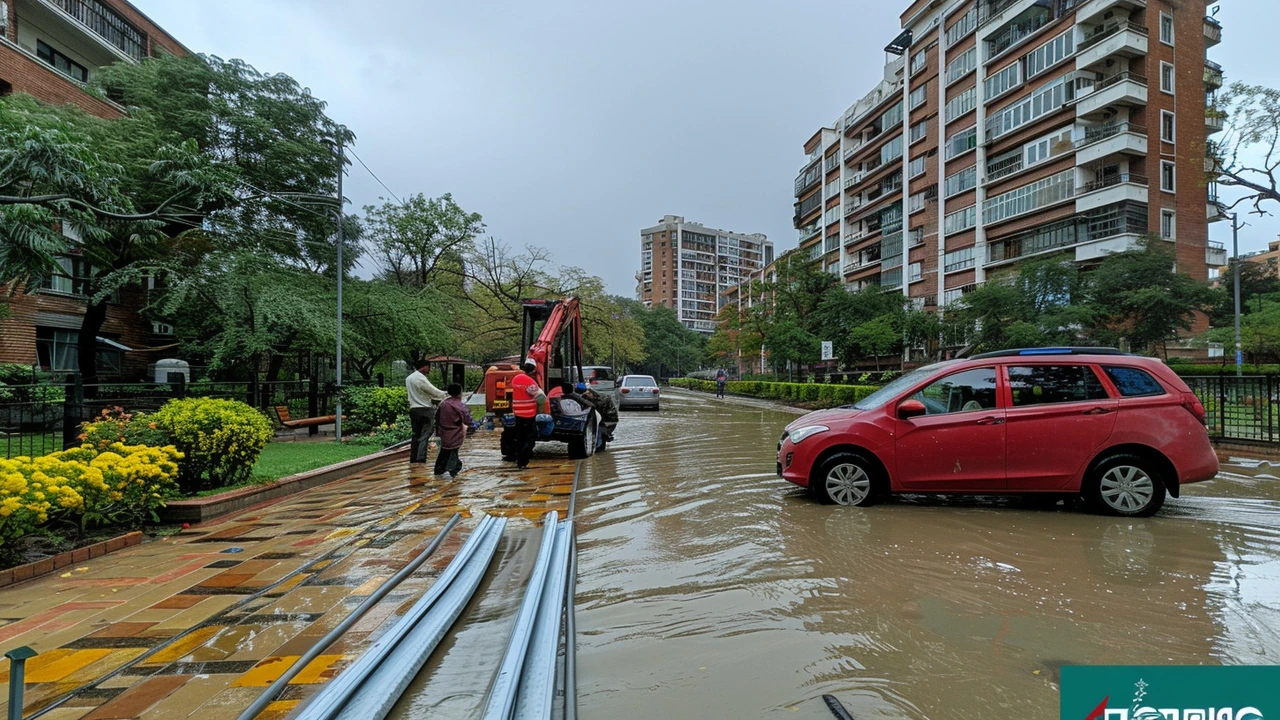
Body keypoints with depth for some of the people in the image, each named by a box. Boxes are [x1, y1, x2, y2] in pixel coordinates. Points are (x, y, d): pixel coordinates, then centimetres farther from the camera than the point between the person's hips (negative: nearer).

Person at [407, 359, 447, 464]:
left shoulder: (409, 378, 13)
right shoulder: (421, 378, -15)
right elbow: (434, 391, -13)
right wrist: (447, 397, -1)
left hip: (413, 409, 8)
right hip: (424, 410, -8)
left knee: (416, 435, 12)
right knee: (424, 436, -6)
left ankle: (413, 460, 14)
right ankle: (421, 460, -10)